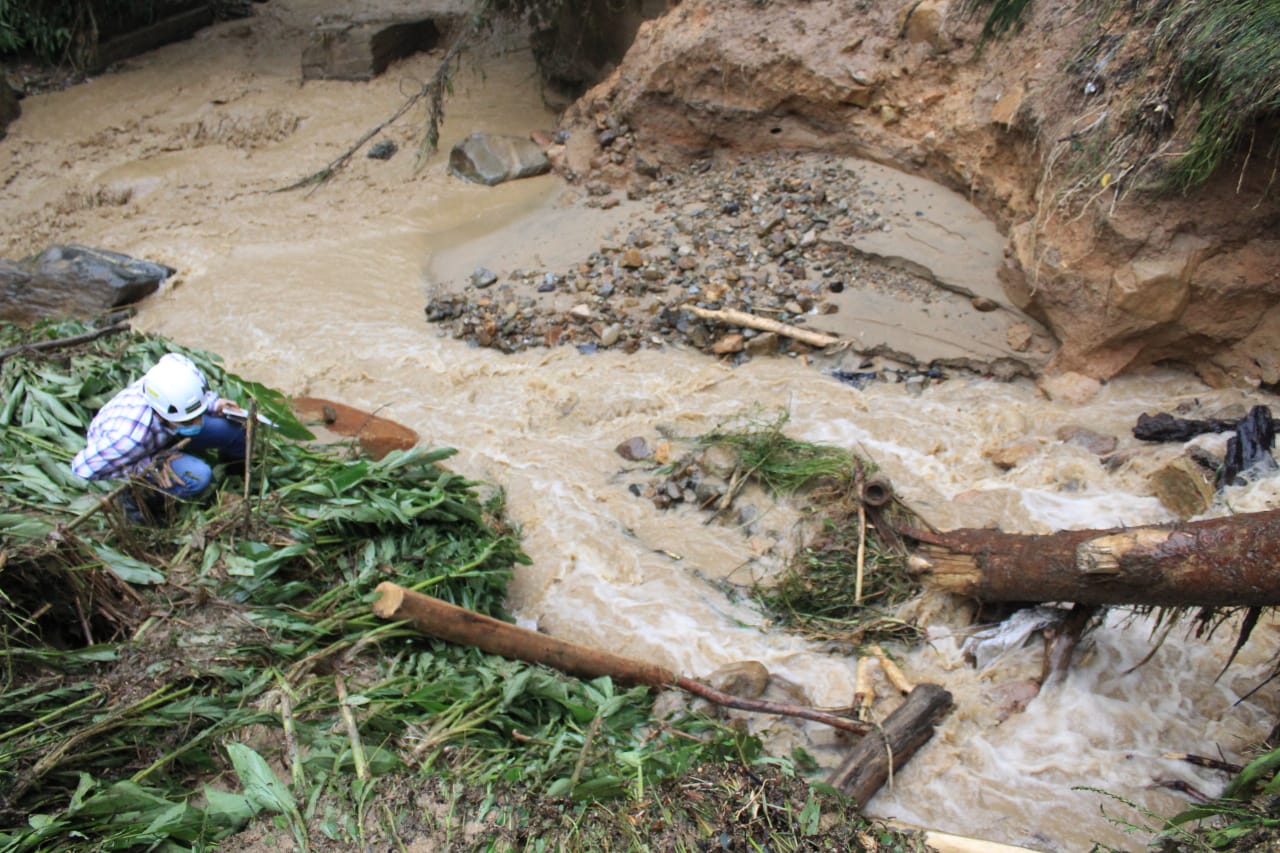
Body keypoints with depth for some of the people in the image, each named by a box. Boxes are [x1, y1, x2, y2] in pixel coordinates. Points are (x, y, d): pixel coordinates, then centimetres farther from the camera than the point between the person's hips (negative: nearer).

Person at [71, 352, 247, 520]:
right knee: (198, 476, -30)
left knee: (234, 428, -10)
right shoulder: (131, 437, -44)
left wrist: (214, 404, -21)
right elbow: (83, 467, -29)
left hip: (161, 432, 5)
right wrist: (149, 467, -30)